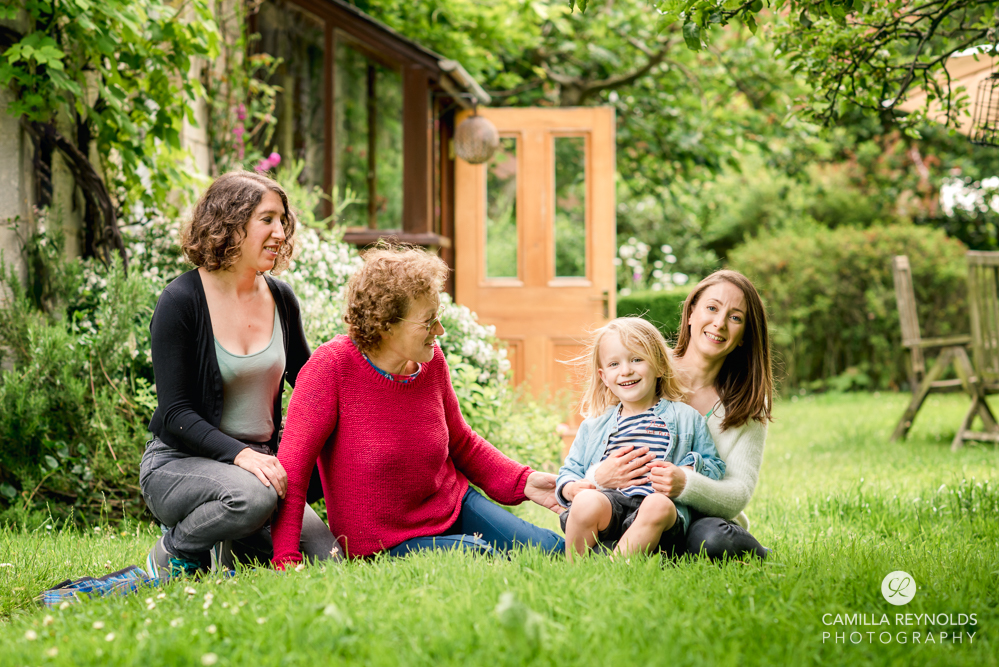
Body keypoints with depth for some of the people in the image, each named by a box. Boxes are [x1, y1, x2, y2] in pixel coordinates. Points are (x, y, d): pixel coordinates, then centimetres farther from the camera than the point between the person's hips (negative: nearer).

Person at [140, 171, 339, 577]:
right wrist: (240, 455, -30)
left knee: (326, 557, -13)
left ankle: (232, 546, 14)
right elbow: (175, 413, -16)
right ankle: (173, 556, -9)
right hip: (179, 463, -6)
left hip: (258, 460, 6)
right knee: (250, 495, -38)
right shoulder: (181, 302, -12)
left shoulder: (280, 299, 5)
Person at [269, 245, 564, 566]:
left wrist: (524, 482, 2)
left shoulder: (430, 362, -3)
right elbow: (293, 464, -24)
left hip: (454, 507, 6)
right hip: (386, 544, -5)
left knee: (551, 550, -8)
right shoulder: (332, 365, -22)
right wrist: (286, 559, -31)